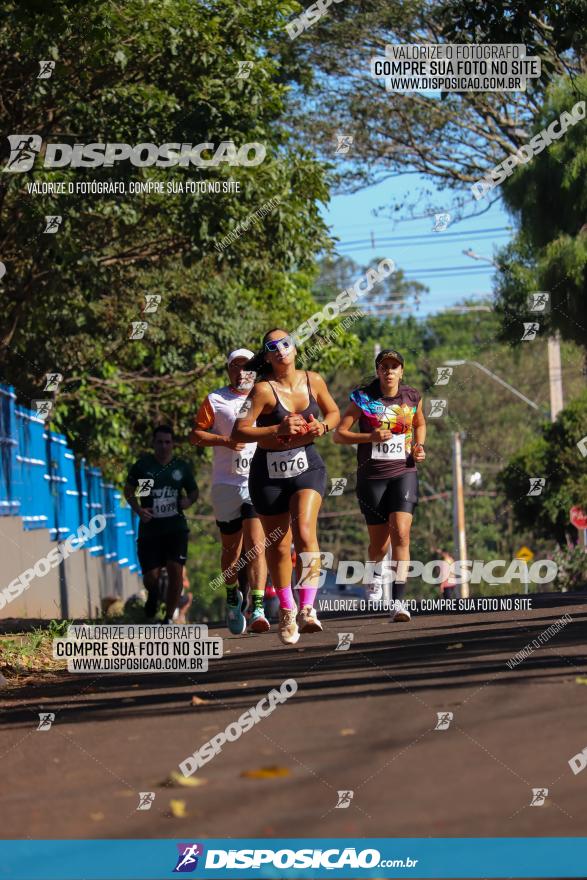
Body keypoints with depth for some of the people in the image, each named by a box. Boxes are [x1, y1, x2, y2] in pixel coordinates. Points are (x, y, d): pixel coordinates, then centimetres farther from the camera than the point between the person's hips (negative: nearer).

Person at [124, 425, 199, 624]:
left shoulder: (182, 467, 4)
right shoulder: (142, 465, -1)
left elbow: (194, 491, 17)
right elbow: (128, 490, 8)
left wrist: (189, 500, -6)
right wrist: (138, 510, -8)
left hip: (176, 527, 1)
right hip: (149, 528, -1)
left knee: (176, 571, -13)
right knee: (150, 577, -2)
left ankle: (169, 619, 1)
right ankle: (153, 594, 38)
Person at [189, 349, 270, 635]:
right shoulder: (215, 400, 5)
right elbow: (195, 435, 2)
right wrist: (225, 441, -12)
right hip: (226, 484, 0)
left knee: (256, 546, -14)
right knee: (231, 548, 10)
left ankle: (257, 609, -19)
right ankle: (233, 596, 36)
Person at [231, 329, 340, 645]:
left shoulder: (313, 381, -1)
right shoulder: (264, 390, -13)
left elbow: (334, 412, 16)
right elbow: (238, 432, -17)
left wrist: (323, 426, -6)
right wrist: (278, 430, -26)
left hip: (307, 467, 1)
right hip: (269, 473, -1)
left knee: (305, 532, -23)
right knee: (279, 546, 8)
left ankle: (307, 608, -25)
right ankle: (286, 610, 28)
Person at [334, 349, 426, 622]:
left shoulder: (412, 397, 3)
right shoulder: (362, 398, -5)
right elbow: (339, 434, -3)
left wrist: (419, 446, 4)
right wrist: (371, 437, -18)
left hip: (404, 474, 1)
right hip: (371, 477, -1)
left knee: (401, 533, -18)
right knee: (379, 541, 6)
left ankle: (398, 600, -18)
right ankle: (375, 568, 45)